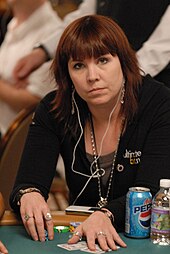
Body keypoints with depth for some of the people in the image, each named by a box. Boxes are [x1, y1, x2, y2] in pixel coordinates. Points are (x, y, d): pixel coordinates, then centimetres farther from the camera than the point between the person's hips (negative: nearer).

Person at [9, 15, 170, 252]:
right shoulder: (52, 111, -2)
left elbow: (150, 192, -18)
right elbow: (27, 185, -10)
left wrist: (106, 215, -38)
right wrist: (28, 196, -34)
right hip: (79, 233, 3)